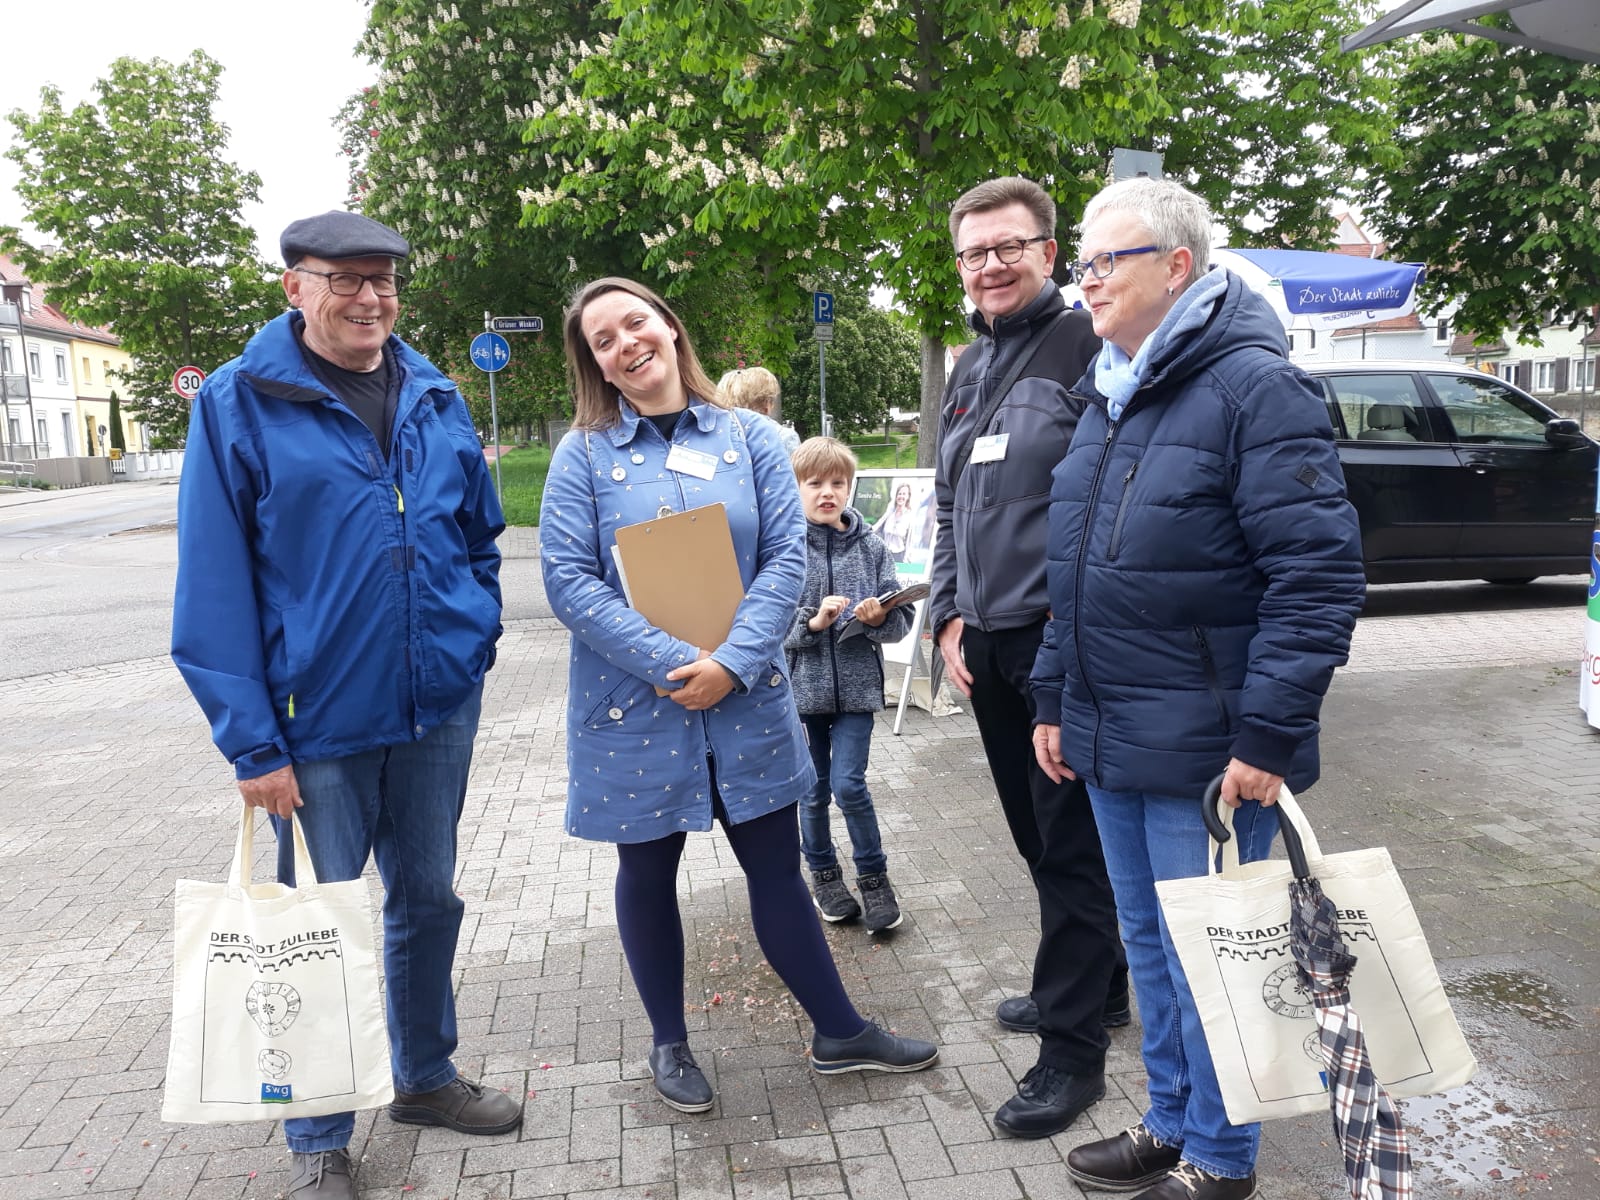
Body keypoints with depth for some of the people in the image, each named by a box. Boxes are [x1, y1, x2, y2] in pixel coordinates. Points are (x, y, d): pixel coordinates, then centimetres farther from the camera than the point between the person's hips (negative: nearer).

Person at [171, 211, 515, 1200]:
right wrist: (253, 742, -14)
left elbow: (481, 537, 15)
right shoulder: (238, 404, -8)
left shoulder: (438, 399, 5)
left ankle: (425, 1075, 40)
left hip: (438, 711, 4)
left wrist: (477, 648, 5)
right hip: (317, 725, -4)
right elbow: (214, 585, -11)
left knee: (429, 900, 18)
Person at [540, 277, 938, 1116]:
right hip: (633, 707, 0)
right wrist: (670, 664, -19)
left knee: (777, 865, 10)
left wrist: (733, 661, -17)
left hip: (747, 698, 1)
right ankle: (668, 1044, 34)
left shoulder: (749, 437, 2)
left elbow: (787, 557, -4)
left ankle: (837, 1033, 29)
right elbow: (568, 578, -11)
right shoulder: (583, 455, -3)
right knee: (647, 871, 13)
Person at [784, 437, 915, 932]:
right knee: (814, 790, 12)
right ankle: (823, 873, 34)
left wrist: (879, 618, -19)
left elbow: (901, 620, 1)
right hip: (802, 686, 0)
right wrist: (812, 621, -20)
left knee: (849, 784, -5)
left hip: (856, 684, 0)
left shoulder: (870, 546, 0)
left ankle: (874, 875, 17)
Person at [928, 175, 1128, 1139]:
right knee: (1036, 833, 17)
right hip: (988, 643, 8)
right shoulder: (971, 369, 16)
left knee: (1071, 843, 0)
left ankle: (1073, 1048, 13)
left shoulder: (1088, 345, -9)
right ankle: (1096, 984, 36)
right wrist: (950, 614, 12)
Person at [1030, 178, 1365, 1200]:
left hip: (1204, 752, -8)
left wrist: (1268, 735, -20)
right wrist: (1055, 698, 16)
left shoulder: (1255, 386, -13)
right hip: (1111, 740, 8)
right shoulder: (1109, 398, 13)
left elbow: (1320, 575, -18)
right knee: (1151, 945, 20)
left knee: (1205, 959, 6)